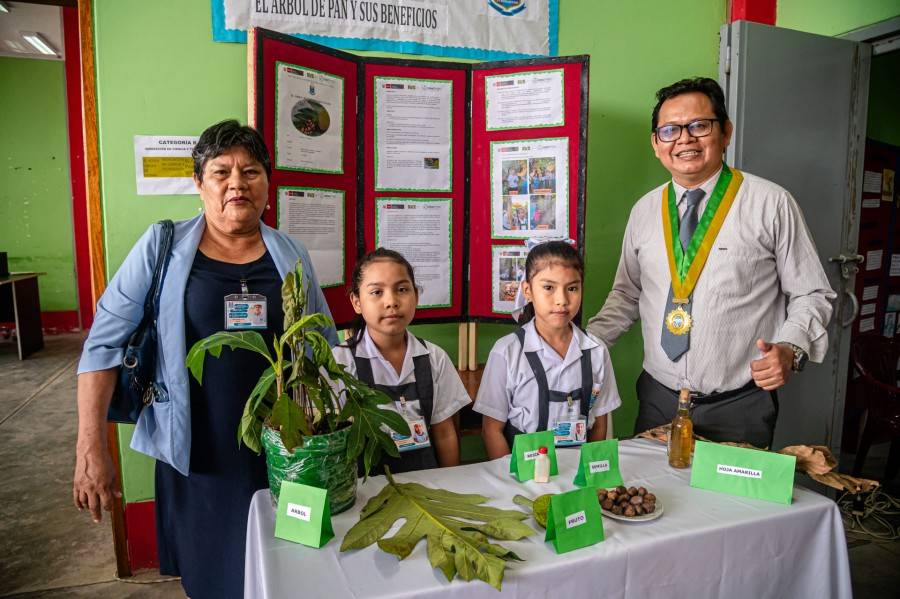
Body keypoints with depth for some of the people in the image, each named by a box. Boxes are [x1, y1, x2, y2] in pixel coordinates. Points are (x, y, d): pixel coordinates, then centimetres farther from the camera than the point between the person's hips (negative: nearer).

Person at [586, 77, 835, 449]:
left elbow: (812, 295, 0)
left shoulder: (772, 204, -6)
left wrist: (790, 349, -19)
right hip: (658, 400, 3)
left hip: (739, 406, -3)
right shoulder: (644, 211, 5)